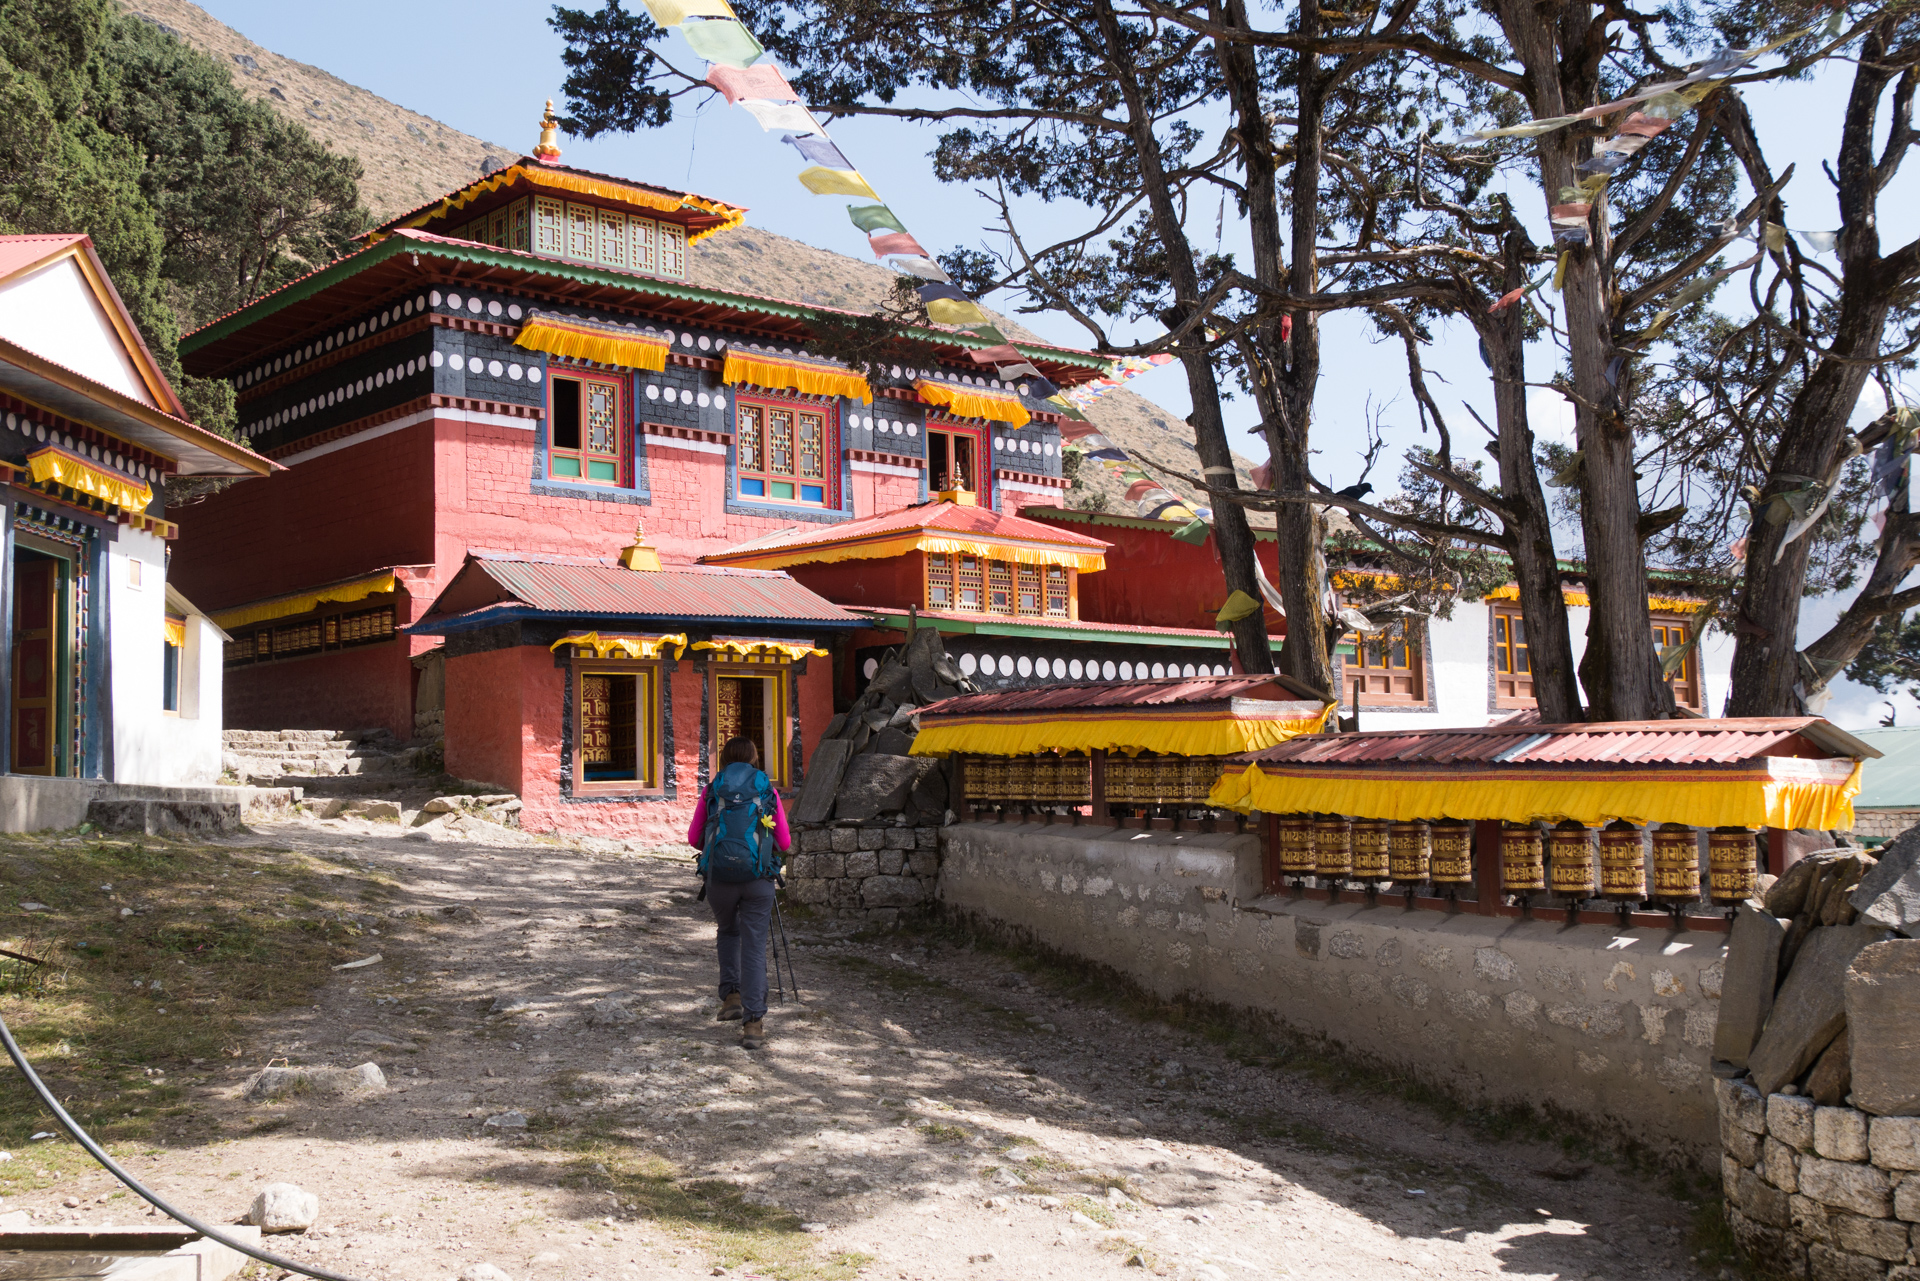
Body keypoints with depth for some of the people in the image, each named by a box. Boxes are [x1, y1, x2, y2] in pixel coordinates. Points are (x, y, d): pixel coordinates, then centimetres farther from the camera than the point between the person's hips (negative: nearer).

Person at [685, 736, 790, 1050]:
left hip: (719, 875, 1)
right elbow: (785, 843, 11)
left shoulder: (712, 791, 9)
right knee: (754, 947, 1)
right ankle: (753, 1022, -7)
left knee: (727, 932, 27)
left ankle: (731, 995, 14)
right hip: (758, 877, -1)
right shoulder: (768, 791, 9)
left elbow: (693, 839, 13)